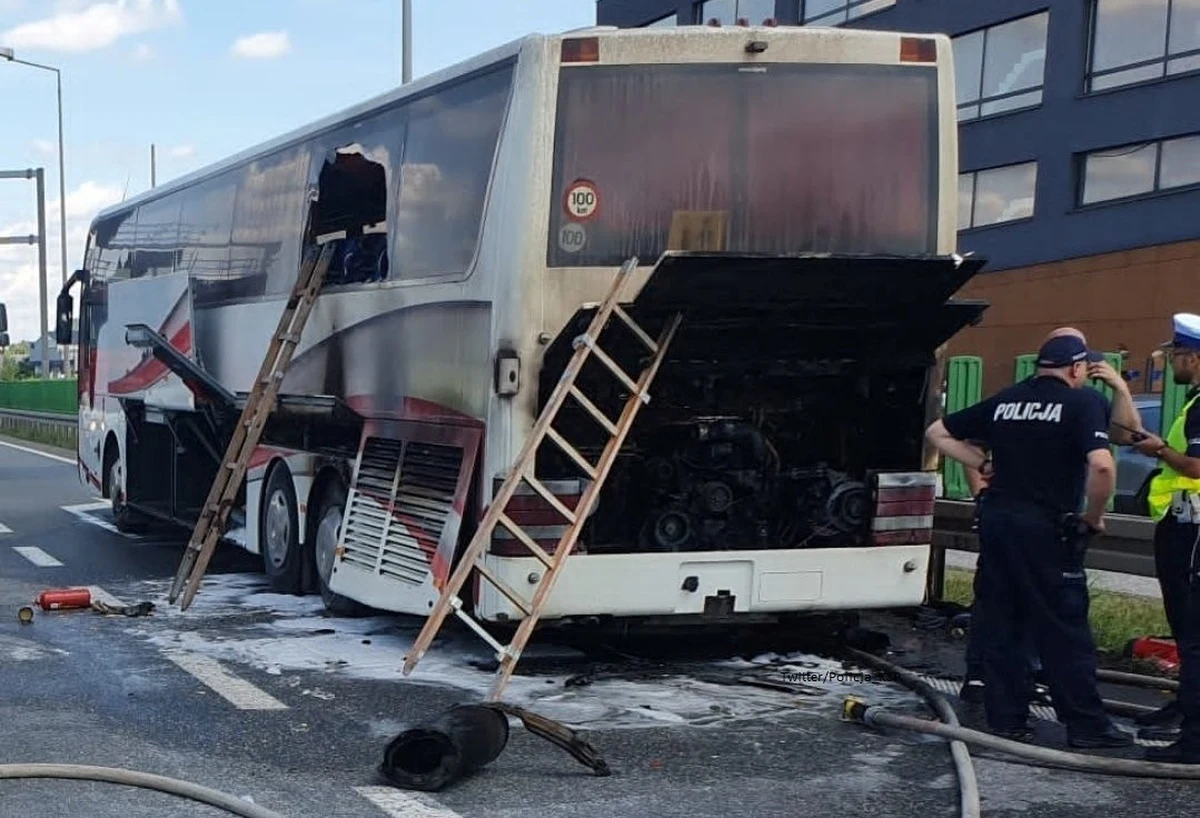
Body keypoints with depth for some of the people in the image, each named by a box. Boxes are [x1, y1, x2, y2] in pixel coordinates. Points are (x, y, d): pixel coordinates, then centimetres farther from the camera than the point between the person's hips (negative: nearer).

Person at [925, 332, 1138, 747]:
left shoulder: (1004, 400, 11)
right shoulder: (1083, 402, -7)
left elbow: (938, 433, 17)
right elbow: (1102, 465, -21)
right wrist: (1092, 517, -7)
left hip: (996, 520, 6)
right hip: (1047, 527, -6)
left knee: (998, 625, 10)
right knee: (1064, 630, 1)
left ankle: (1005, 718, 15)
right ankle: (1086, 724, 7)